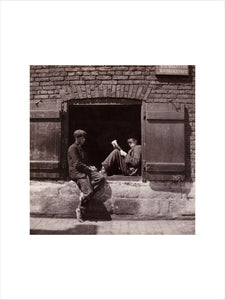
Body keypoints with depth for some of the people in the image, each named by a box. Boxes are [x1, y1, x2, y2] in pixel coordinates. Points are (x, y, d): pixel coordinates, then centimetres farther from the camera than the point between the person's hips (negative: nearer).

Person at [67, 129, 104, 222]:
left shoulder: (82, 148, 21)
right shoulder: (72, 148, -7)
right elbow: (77, 164, -14)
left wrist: (90, 166, 8)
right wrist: (89, 168, -8)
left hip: (85, 170, 9)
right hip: (77, 172, -9)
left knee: (101, 177, -14)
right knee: (88, 192, -18)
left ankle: (84, 194, -15)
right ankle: (80, 210, 1)